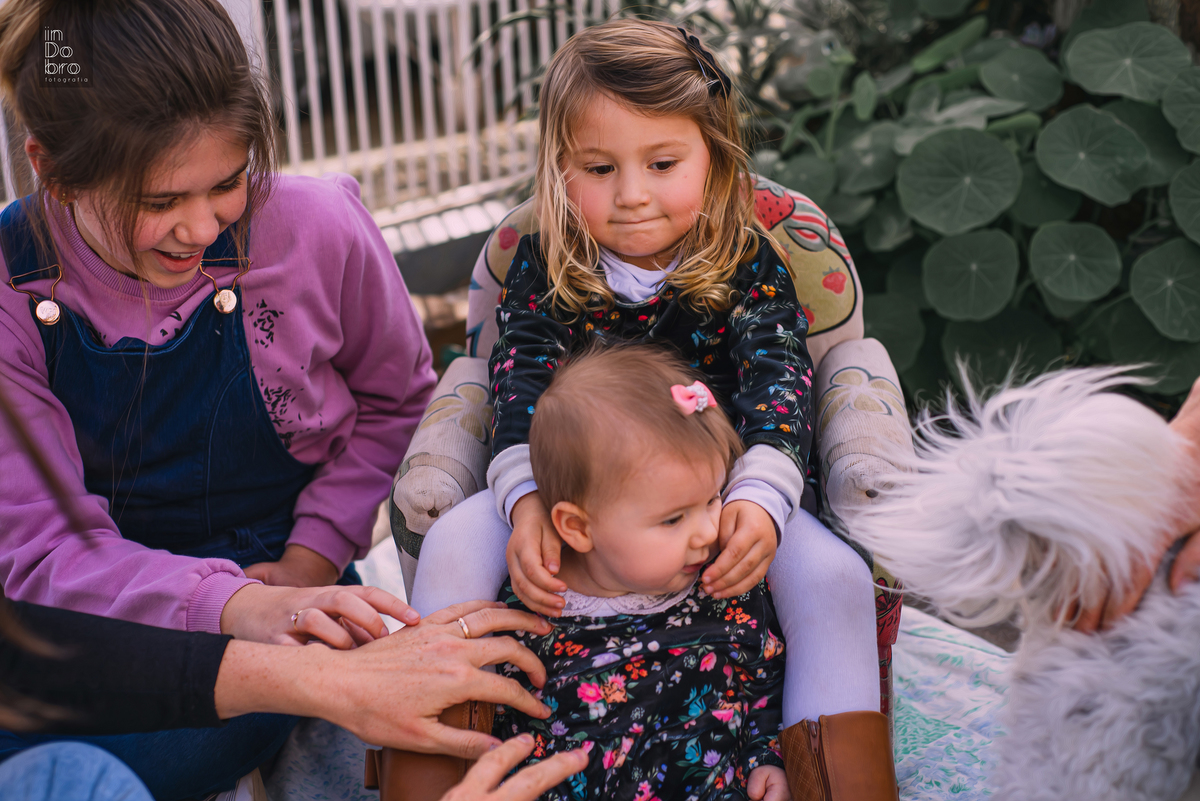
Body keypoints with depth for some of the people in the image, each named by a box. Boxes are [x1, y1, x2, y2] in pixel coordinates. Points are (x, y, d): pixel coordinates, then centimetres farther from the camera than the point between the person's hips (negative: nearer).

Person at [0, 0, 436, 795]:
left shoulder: (319, 230, -14)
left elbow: (397, 400, 5)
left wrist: (313, 559, -9)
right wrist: (236, 604, -34)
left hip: (279, 583, -2)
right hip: (98, 607, 2)